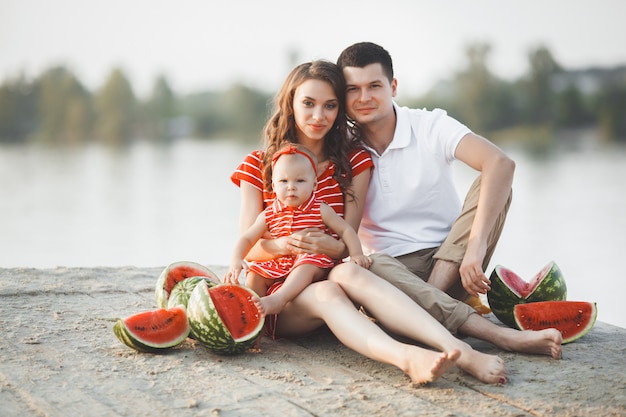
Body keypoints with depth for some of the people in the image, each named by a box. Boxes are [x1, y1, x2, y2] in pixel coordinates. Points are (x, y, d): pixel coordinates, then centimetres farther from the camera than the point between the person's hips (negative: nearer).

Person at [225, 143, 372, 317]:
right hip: (278, 265, 4)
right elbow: (247, 239, 6)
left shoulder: (320, 210, 0)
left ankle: (278, 299, -49)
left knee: (307, 265, -36)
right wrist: (236, 260, -12)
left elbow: (345, 230, 3)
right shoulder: (268, 215, 4)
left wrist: (356, 254, -12)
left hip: (313, 260, -4)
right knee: (255, 274, -18)